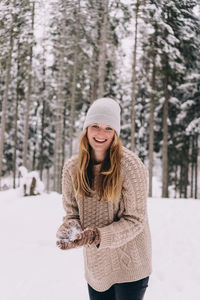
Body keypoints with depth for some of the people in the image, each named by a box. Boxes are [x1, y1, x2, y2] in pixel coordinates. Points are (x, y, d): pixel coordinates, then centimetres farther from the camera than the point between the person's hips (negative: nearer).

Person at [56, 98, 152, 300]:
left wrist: (96, 236, -26)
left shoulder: (130, 165, -16)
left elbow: (135, 219, -14)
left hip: (130, 266, -4)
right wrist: (69, 230, -17)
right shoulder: (72, 167, -2)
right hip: (95, 266, 4)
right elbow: (71, 212, 6)